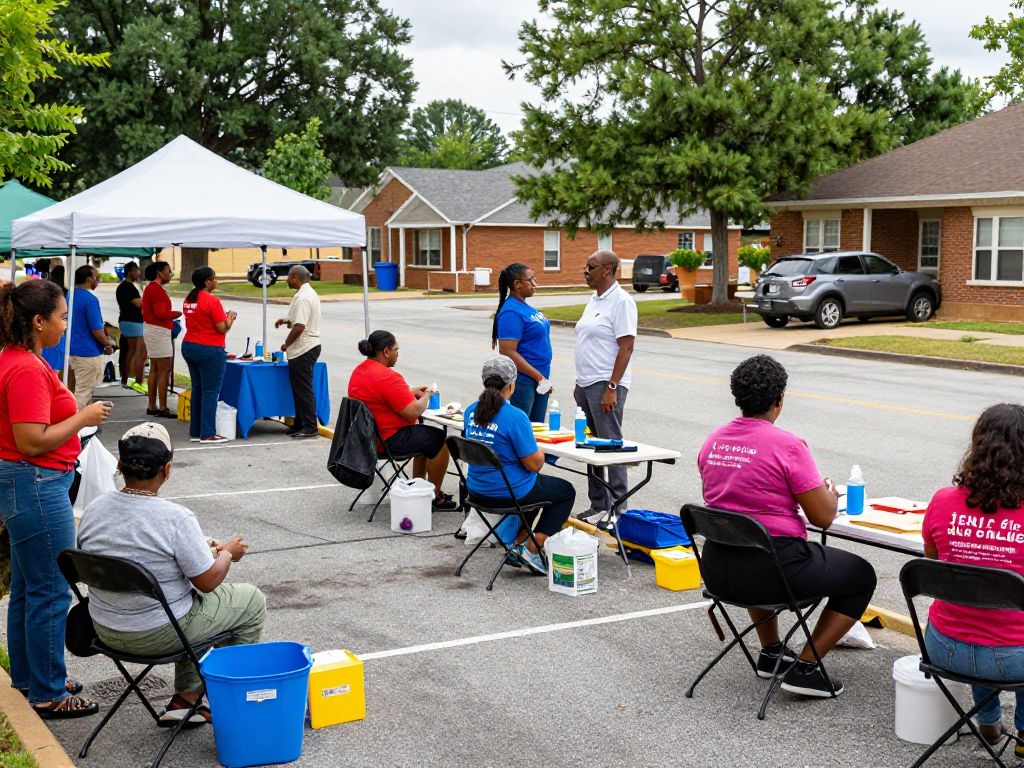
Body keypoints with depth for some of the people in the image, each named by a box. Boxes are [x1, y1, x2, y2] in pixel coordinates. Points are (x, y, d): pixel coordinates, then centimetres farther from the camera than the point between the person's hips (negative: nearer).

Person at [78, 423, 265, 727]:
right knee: (252, 600, 13)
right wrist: (228, 553, 4)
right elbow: (208, 581, -18)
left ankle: (185, 698, 24)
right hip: (159, 635, -7)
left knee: (198, 600, 30)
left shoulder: (93, 509, -5)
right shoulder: (176, 518, -25)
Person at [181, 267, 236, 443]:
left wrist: (222, 316, 19)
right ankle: (207, 433, -2)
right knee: (211, 392, -3)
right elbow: (222, 328, -15)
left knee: (197, 390, 13)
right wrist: (230, 317, 3)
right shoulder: (212, 300, -16)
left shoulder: (189, 299, 11)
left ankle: (195, 431, 16)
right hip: (209, 350, -9)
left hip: (189, 347, 9)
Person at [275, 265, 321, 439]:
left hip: (303, 350, -11)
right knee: (300, 389, 16)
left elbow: (299, 327, -24)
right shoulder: (310, 293, 15)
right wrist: (288, 321, 12)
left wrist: (286, 344, -11)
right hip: (310, 346, 11)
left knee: (303, 389, -5)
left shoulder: (302, 298, -19)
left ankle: (309, 427, -2)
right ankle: (300, 424, 22)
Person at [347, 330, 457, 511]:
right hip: (390, 440, -11)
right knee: (440, 440, -2)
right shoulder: (388, 377, -25)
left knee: (426, 435, 28)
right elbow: (413, 412, -25)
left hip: (369, 436, 11)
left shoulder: (359, 370, 7)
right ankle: (434, 498, 6)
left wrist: (410, 391, 14)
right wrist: (425, 397, -5)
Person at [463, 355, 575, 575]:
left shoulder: (471, 412, -1)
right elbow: (534, 464, -19)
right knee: (566, 491, 17)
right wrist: (541, 453, 3)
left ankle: (518, 542, 28)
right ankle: (532, 548, 5)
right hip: (510, 493, -7)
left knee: (536, 485, 35)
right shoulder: (515, 417, -23)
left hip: (478, 491, 8)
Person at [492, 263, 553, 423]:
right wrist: (540, 377, -19)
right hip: (522, 381, -9)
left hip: (538, 380, 9)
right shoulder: (511, 312, -16)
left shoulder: (525, 307, 10)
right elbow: (508, 353, -22)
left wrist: (543, 378, 15)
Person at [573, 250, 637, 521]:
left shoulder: (621, 301, -12)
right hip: (586, 383, 9)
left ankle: (618, 509, 1)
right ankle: (598, 505, 21)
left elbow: (626, 347, -17)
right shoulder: (594, 300, 16)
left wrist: (612, 387, -21)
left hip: (606, 385, -9)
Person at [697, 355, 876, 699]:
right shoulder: (788, 445, -16)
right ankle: (804, 668, 9)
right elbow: (823, 517, -13)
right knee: (862, 576, 14)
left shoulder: (713, 441, 3)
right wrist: (830, 491, 11)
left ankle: (771, 652, 41)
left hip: (716, 572, 7)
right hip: (772, 571, -7)